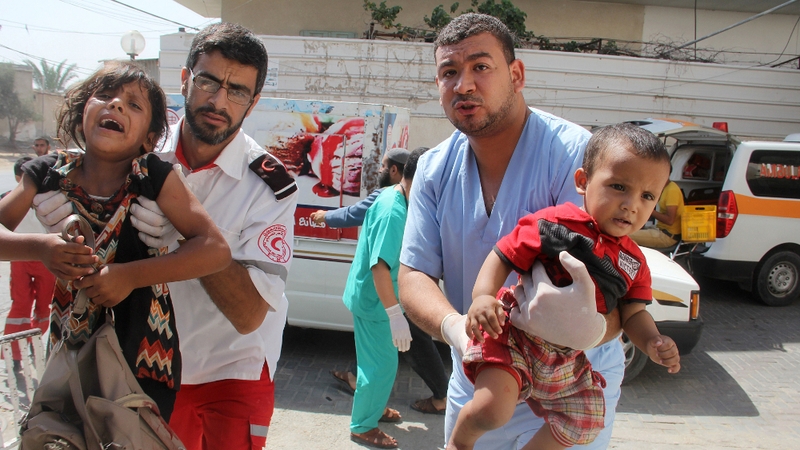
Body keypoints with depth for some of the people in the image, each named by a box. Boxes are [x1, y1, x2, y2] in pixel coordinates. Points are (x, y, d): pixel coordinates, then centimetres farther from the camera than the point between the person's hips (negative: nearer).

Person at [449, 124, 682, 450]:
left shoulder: (634, 262, 4)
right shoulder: (553, 224, -14)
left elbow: (633, 313, 9)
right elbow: (502, 258, -12)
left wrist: (653, 343, -11)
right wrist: (483, 296, -30)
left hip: (567, 361, 7)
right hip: (514, 338, -6)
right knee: (491, 409, -25)